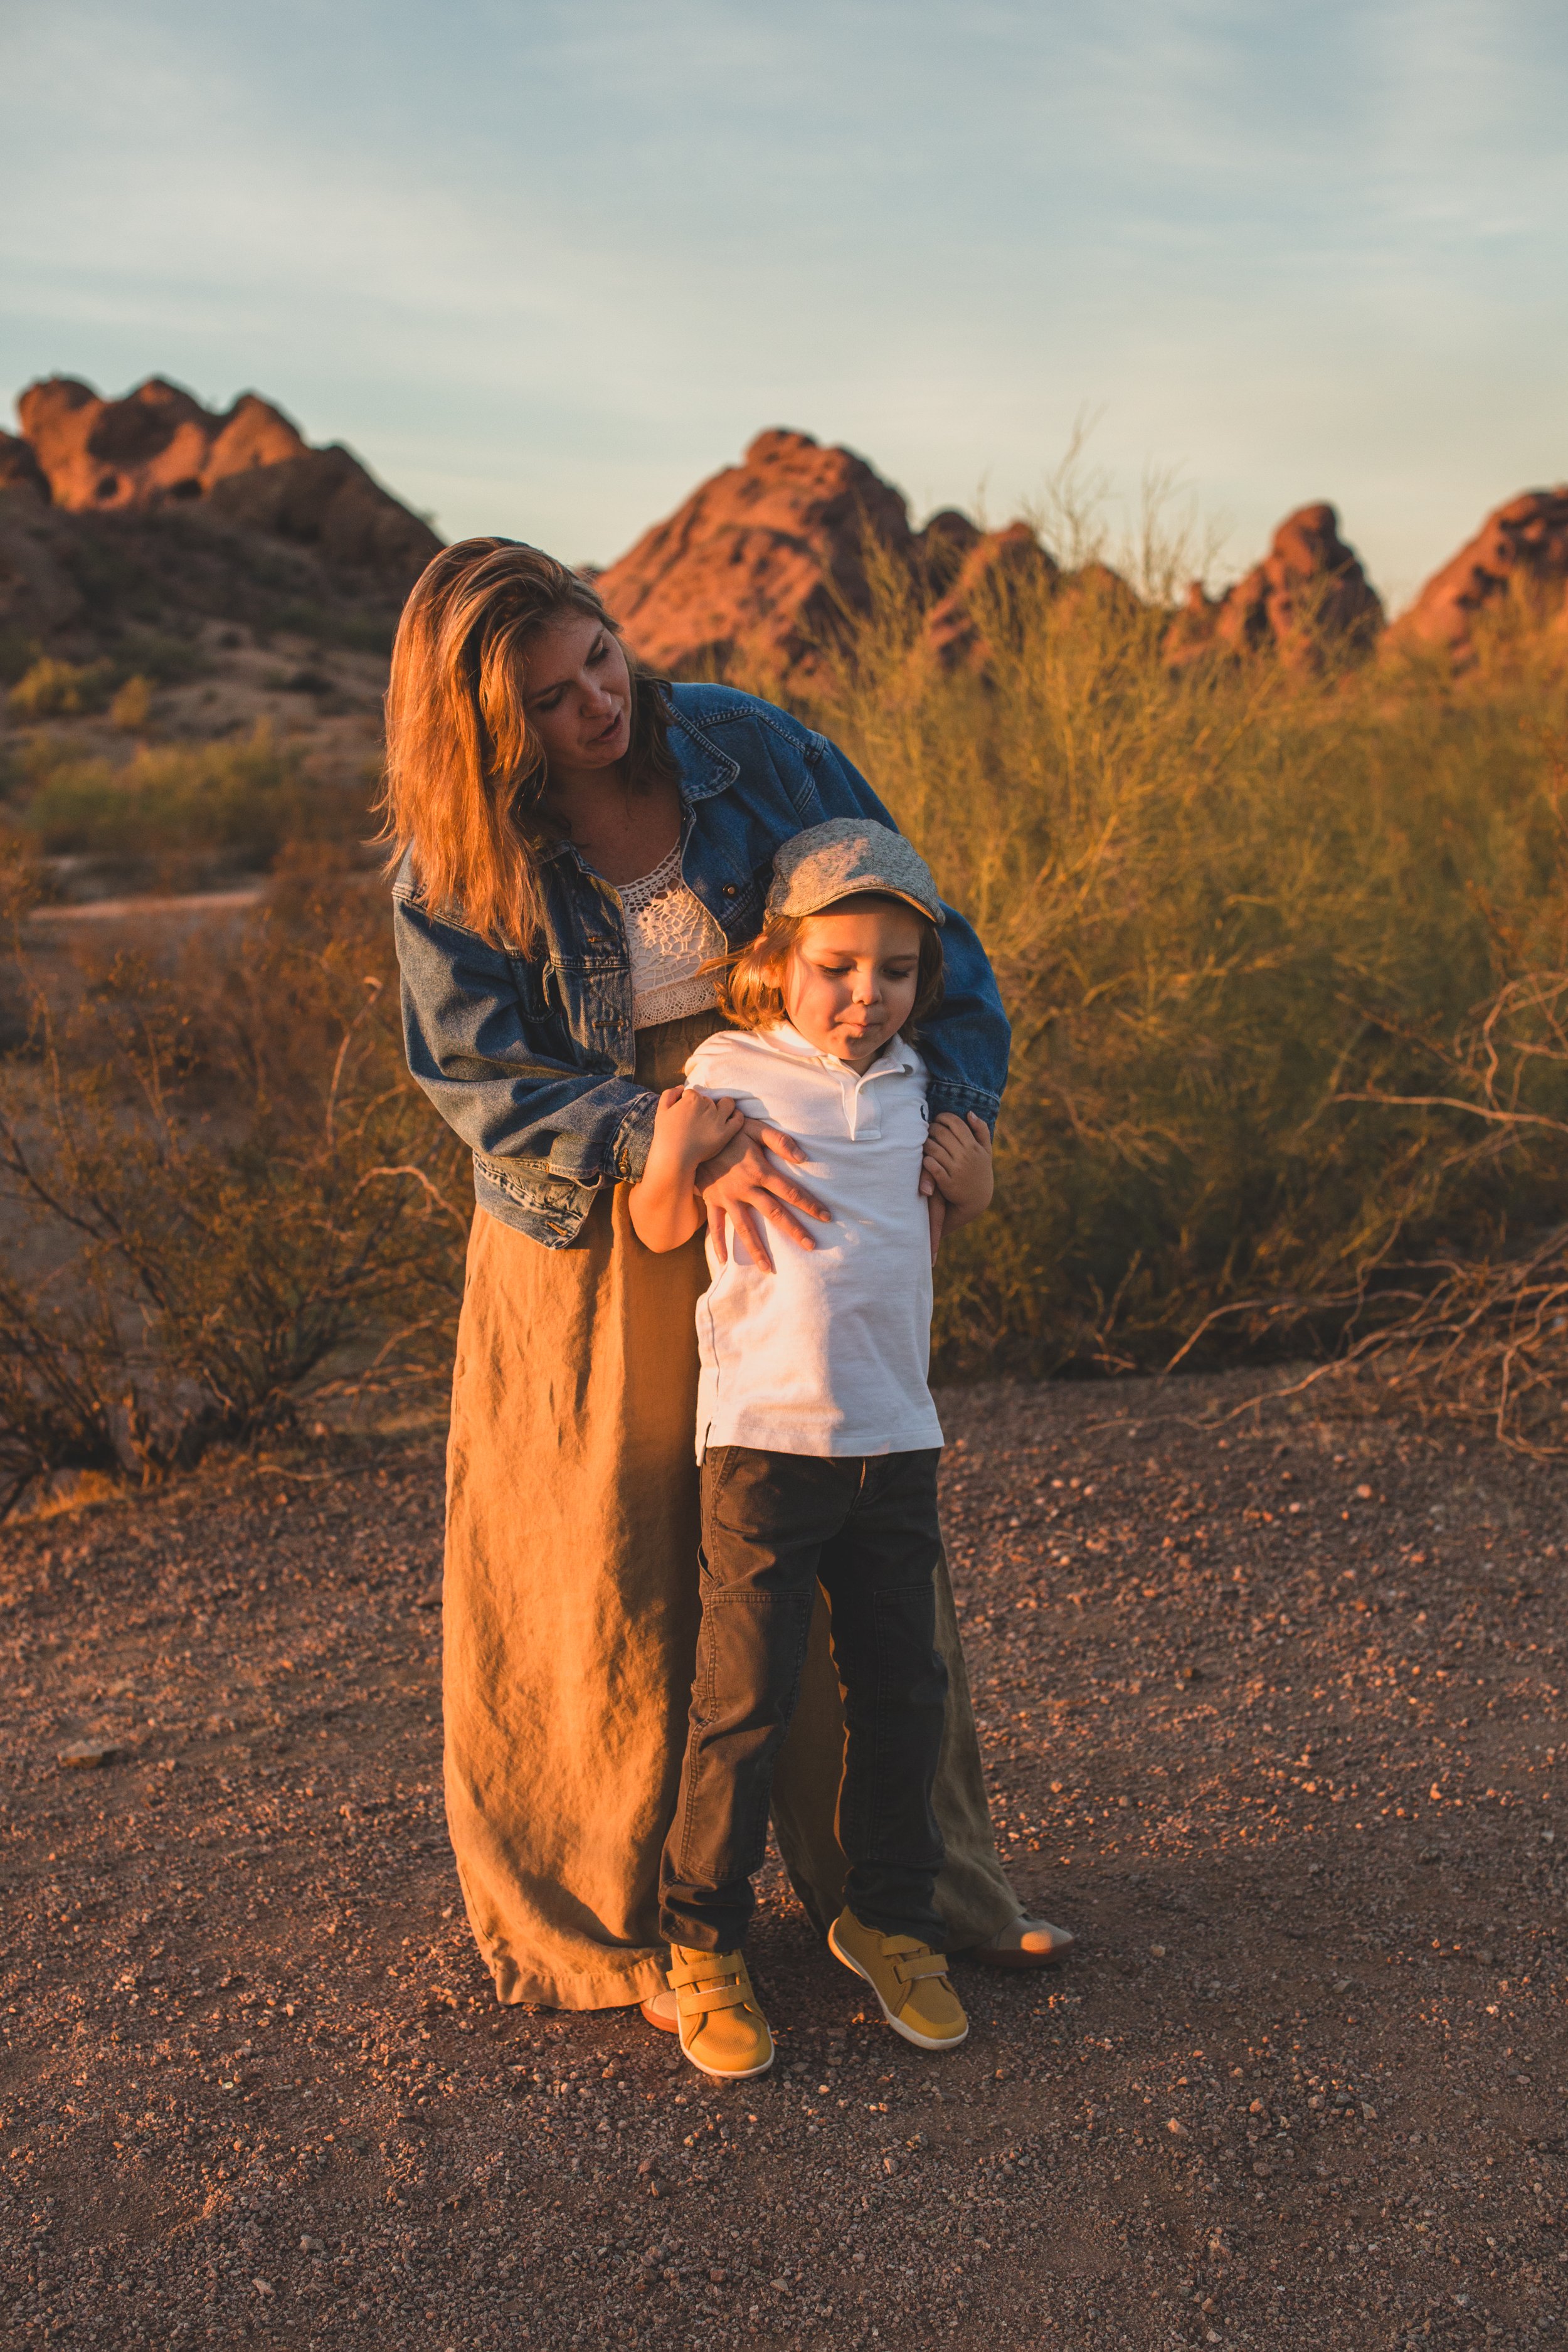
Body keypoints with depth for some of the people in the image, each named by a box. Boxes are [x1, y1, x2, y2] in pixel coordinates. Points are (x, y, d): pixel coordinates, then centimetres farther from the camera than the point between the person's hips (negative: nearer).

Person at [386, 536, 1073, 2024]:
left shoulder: (741, 745, -6)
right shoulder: (451, 870, -12)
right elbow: (493, 1082, -18)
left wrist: (955, 1091, -11)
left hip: (791, 1208, 3)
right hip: (595, 1248, -3)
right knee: (610, 1585, 6)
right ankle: (617, 1922, 28)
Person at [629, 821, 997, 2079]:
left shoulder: (911, 1085, 12)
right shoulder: (732, 1071, -3)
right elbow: (662, 1230, 1)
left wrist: (970, 1196, 6)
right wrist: (674, 1160, -18)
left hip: (898, 1433, 5)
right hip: (764, 1432, -5)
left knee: (904, 1691, 12)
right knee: (747, 1703, -1)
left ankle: (891, 1918, 30)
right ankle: (704, 1943, 17)